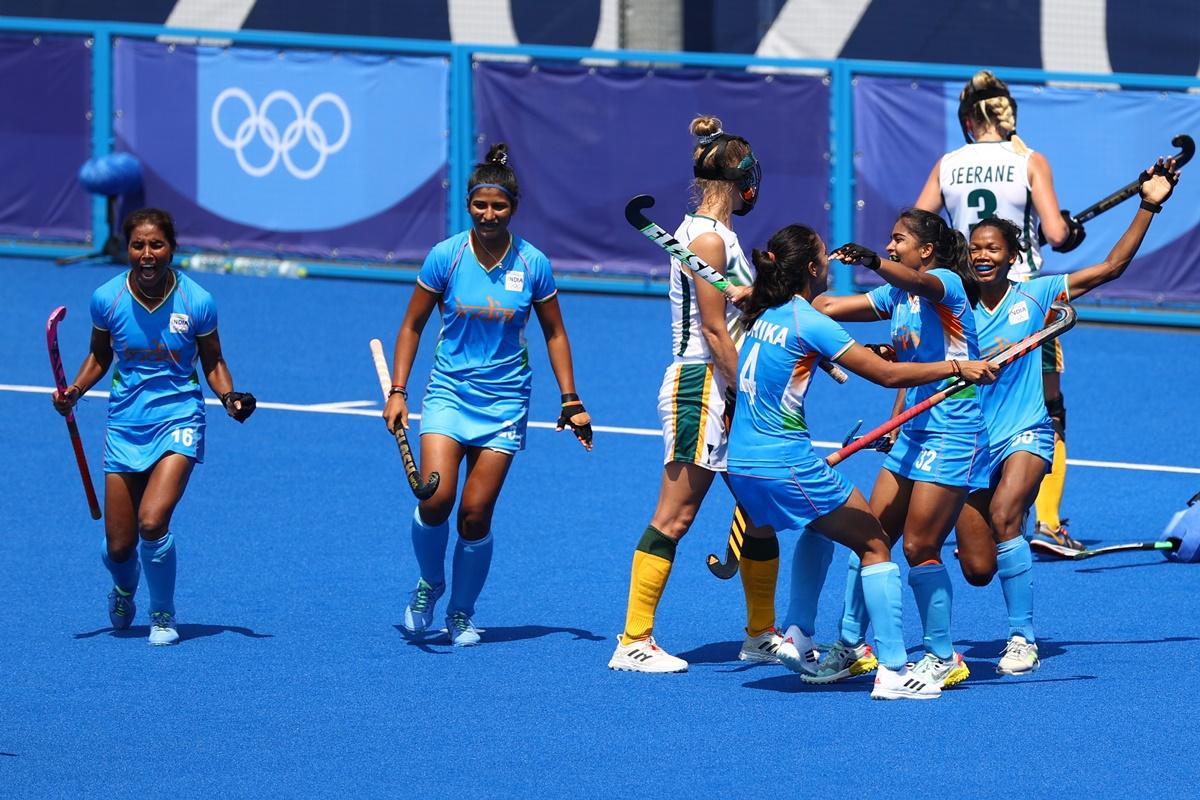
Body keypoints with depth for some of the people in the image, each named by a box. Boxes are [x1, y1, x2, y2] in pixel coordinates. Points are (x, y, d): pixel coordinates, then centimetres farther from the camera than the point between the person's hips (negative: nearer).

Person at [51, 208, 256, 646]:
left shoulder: (197, 302, -10)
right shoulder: (106, 299, -6)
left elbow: (213, 363, 4)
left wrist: (230, 397, -15)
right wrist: (75, 391, -5)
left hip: (178, 418, -2)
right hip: (125, 424, 2)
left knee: (152, 522, -23)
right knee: (118, 547, 3)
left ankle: (163, 615, 2)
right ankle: (124, 590, 42)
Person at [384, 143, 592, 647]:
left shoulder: (533, 264, -4)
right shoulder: (445, 257, -5)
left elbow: (554, 333, 8)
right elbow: (412, 326, 4)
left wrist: (571, 402, 4)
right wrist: (397, 391, -4)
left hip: (504, 399, 0)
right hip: (448, 392, 0)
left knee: (476, 514, -4)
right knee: (435, 500, -18)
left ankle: (461, 614, 15)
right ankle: (429, 584, 10)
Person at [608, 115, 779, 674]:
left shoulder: (717, 234, 16)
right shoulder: (707, 239, -14)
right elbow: (715, 333, -17)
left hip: (727, 391, 10)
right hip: (701, 389, -10)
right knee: (674, 517, -6)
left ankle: (761, 636, 21)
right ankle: (633, 643, -2)